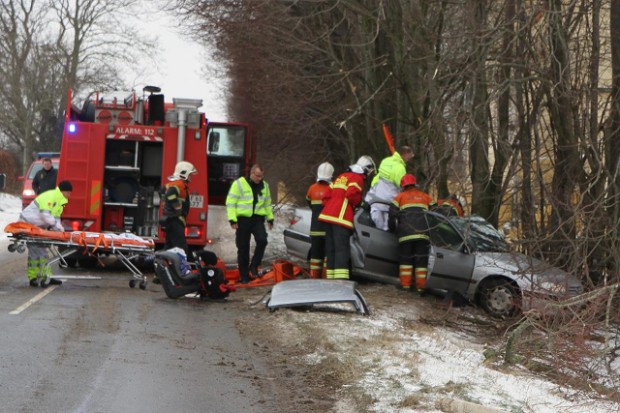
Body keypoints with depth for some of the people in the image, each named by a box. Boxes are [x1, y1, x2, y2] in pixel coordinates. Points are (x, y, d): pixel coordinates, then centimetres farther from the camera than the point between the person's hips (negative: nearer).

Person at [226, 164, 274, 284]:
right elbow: (230, 202, -6)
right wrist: (232, 219, -12)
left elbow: (267, 203, 23)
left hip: (258, 219, 3)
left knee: (262, 240, -21)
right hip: (243, 219, -3)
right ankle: (244, 276, 12)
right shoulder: (239, 184, -5)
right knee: (243, 248, 2)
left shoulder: (264, 185, 11)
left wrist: (270, 218, 20)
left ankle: (254, 265, -3)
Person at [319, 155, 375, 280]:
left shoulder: (342, 176, 25)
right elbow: (351, 194, -18)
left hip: (328, 214, 8)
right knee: (341, 250, -12)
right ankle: (341, 279, -20)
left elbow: (327, 196, 22)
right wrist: (359, 203, -1)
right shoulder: (357, 178, -2)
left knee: (330, 249, 9)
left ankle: (330, 278, 10)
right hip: (341, 218, -8)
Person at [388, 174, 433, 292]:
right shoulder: (426, 197, 20)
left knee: (405, 258, 6)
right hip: (423, 233, 1)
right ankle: (421, 285, 0)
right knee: (421, 260, 3)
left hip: (406, 233, -1)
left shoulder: (400, 197, 13)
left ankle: (405, 284, 2)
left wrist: (393, 228, 20)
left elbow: (392, 215, 6)